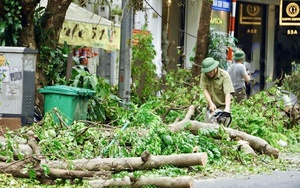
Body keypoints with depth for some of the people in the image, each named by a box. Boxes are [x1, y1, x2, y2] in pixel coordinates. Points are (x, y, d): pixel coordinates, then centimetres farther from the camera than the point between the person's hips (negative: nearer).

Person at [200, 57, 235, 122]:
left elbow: (228, 93, -27)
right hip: (211, 106, 4)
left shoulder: (224, 75, -19)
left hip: (223, 106, -4)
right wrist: (211, 103, -23)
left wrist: (227, 109, -40)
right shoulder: (204, 75, -8)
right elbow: (205, 90, -9)